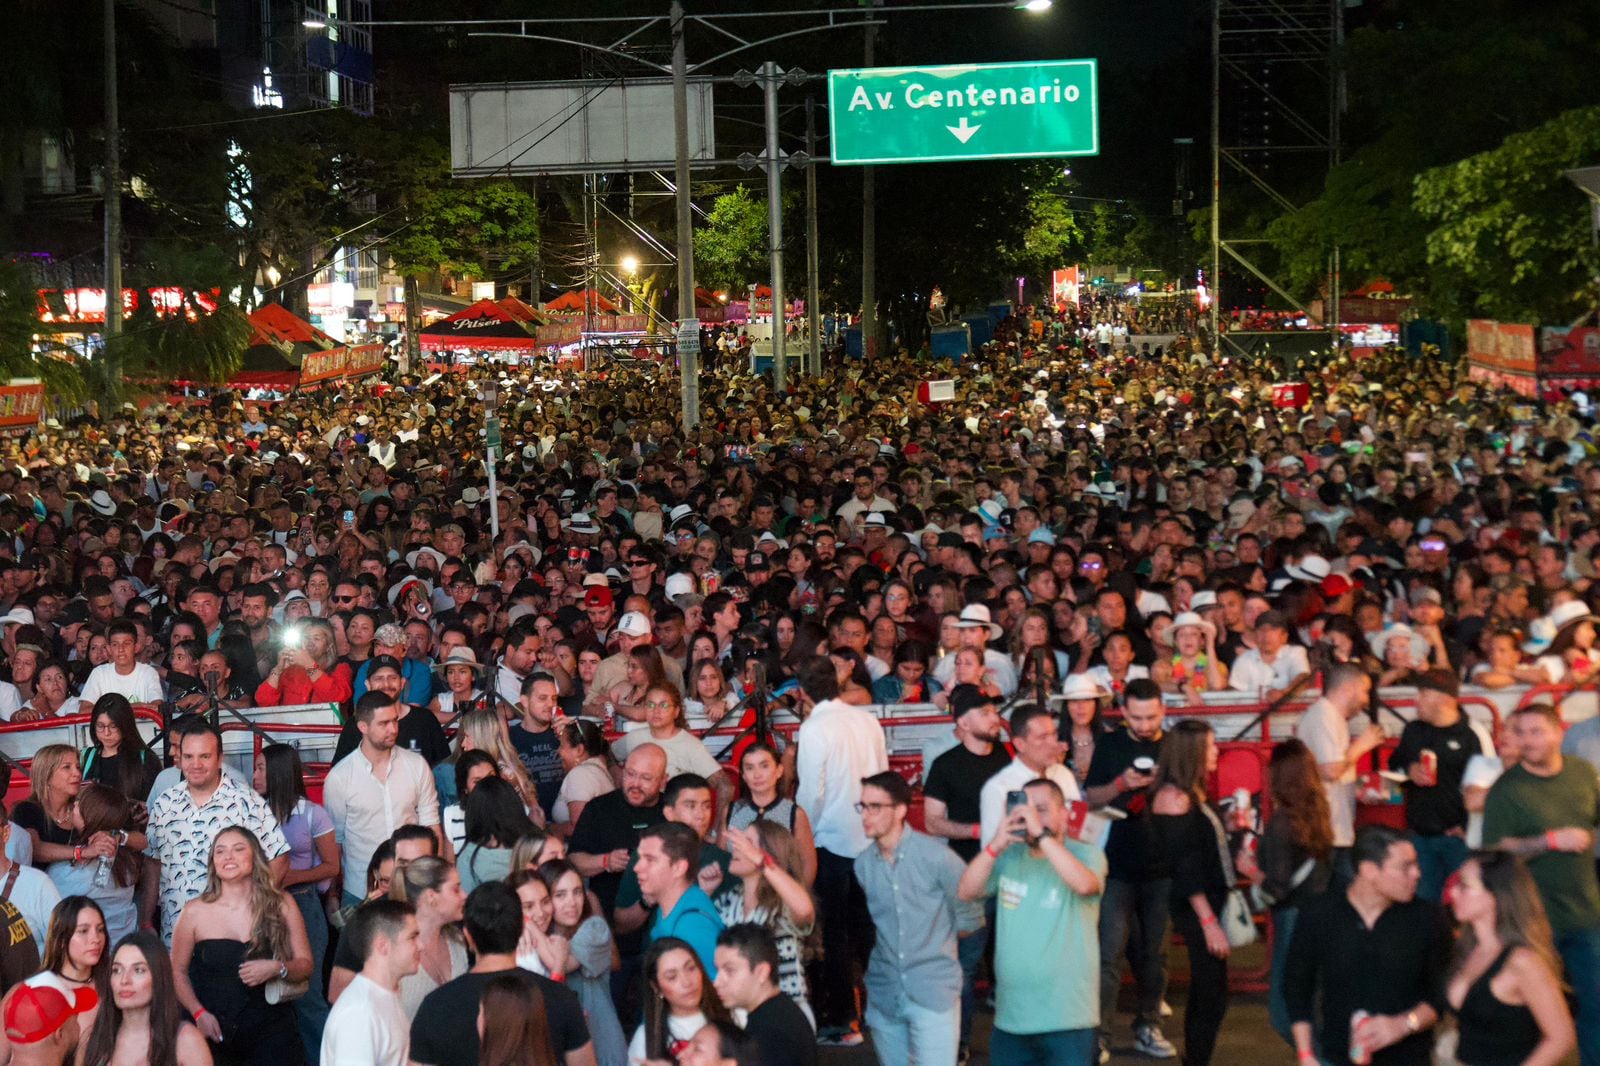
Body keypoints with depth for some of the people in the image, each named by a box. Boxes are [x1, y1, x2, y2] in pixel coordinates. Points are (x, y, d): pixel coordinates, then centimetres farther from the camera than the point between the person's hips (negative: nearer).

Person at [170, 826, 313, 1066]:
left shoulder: (281, 904, 0)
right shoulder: (195, 911, -2)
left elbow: (305, 965, 3)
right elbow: (177, 971, 5)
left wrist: (277, 969, -16)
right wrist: (199, 1013, -8)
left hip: (272, 1031, 0)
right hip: (216, 1034, 0)